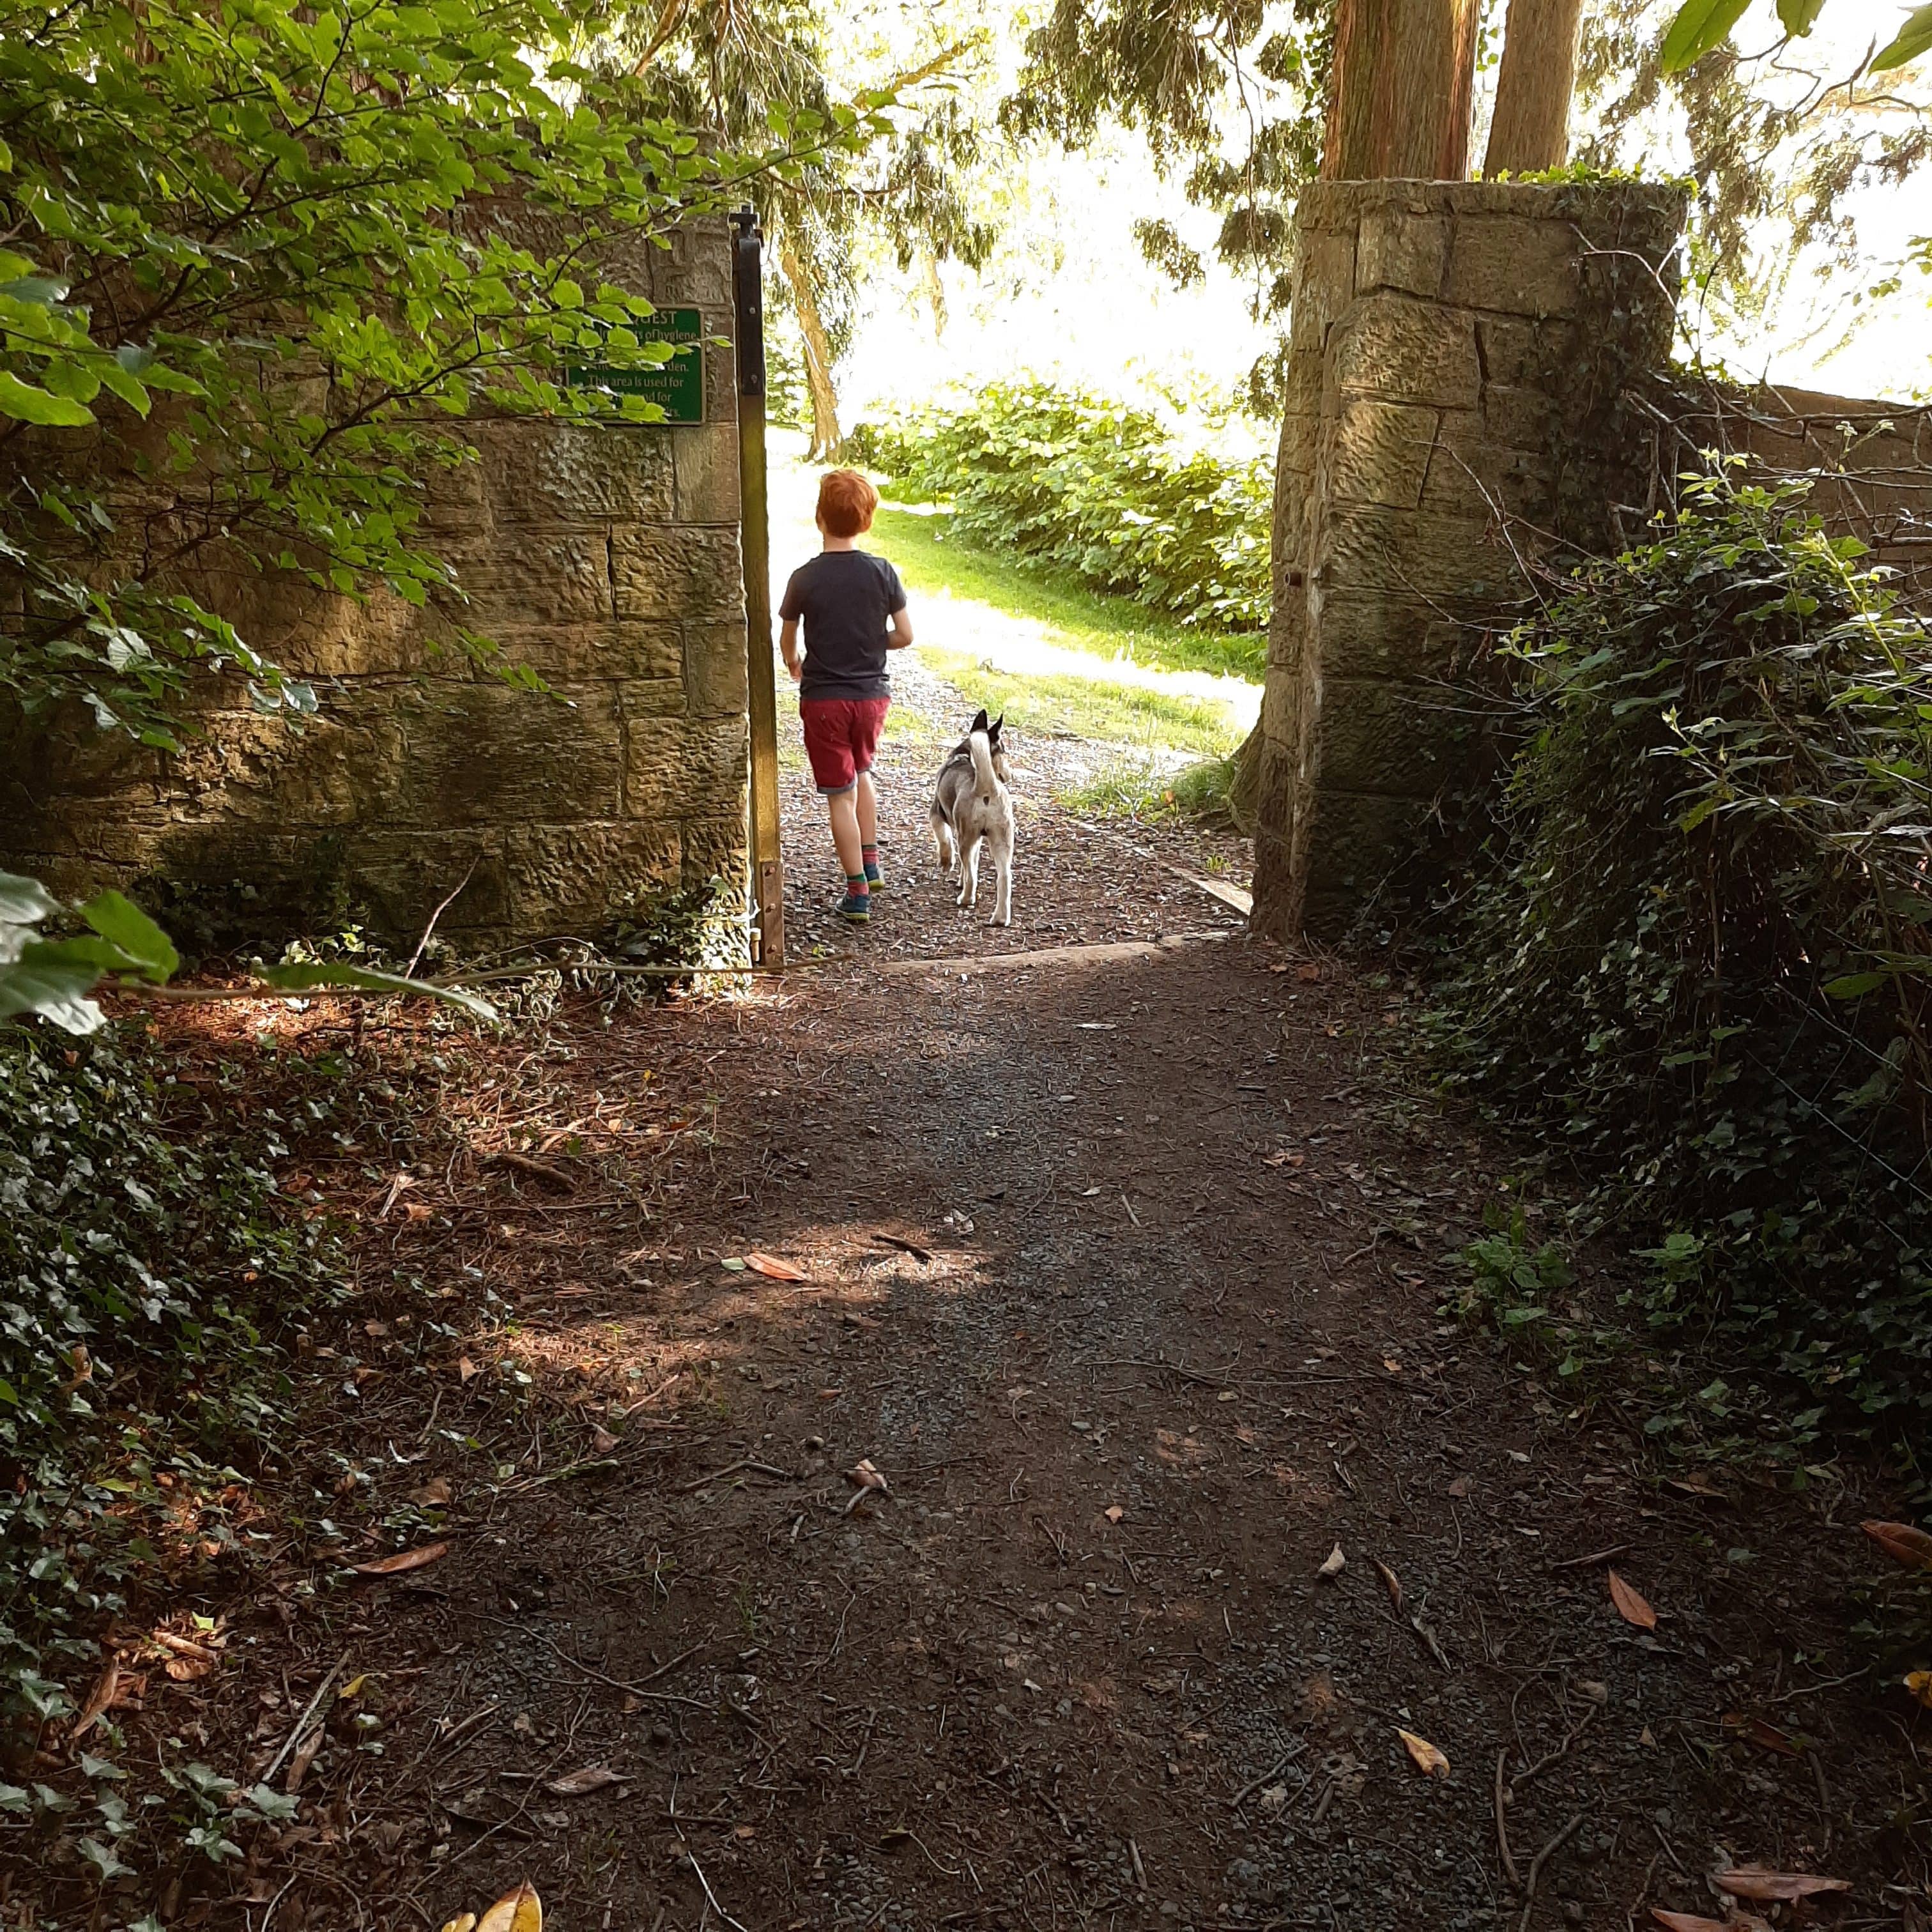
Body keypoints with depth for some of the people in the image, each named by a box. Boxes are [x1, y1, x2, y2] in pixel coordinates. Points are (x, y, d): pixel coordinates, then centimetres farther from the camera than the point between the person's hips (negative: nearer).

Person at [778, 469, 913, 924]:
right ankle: (871, 863, 29)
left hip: (823, 700, -3)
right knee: (861, 772, 28)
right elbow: (904, 635, -2)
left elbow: (787, 639, 3)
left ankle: (859, 893, 5)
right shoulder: (883, 572, -6)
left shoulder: (805, 577, -11)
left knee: (840, 795, 4)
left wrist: (795, 664, 25)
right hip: (872, 694, 3)